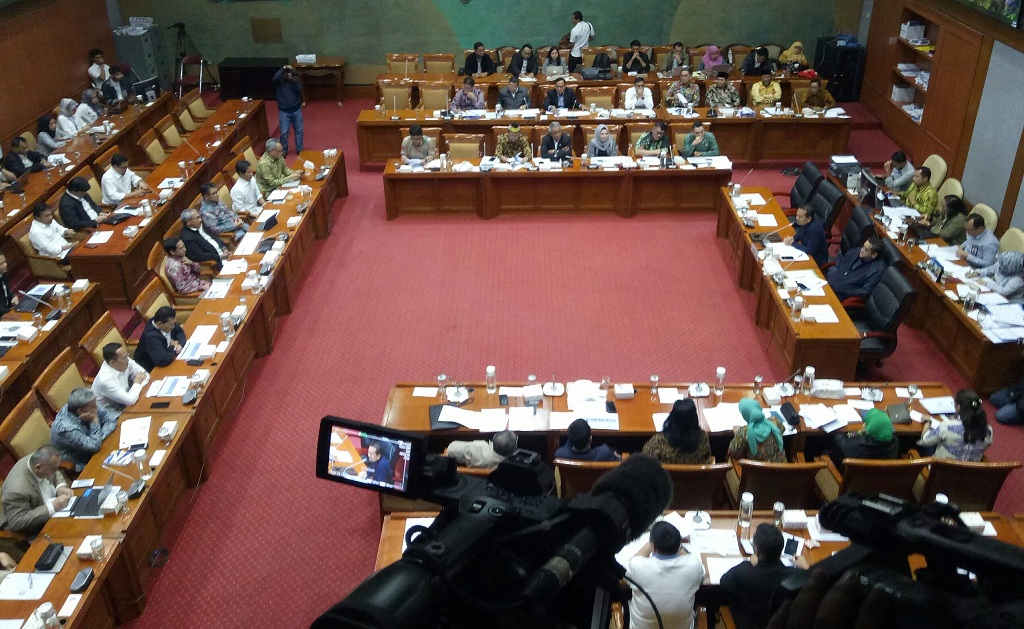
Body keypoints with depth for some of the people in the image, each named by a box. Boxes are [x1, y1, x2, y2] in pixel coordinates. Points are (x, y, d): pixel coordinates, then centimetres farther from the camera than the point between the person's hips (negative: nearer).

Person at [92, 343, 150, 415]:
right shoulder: (106, 379, -32)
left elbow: (145, 375, -2)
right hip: (114, 414, -7)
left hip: (124, 403, 7)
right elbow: (130, 400, -30)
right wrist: (137, 384, -13)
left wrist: (136, 389, -19)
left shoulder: (124, 361, -13)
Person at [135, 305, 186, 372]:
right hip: (150, 369, -8)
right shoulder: (151, 336, -33)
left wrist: (180, 344, -16)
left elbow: (179, 331, 5)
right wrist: (173, 348, -20)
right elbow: (163, 361, -40)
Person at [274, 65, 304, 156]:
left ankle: (299, 149, 25)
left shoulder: (295, 80, -1)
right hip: (284, 111, -3)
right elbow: (275, 78, -33)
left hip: (296, 110, 3)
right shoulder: (279, 80, -9)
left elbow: (299, 90, -13)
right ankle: (284, 151, 15)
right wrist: (284, 68, -33)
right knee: (284, 132, 0)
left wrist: (294, 80, -24)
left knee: (299, 130, 11)